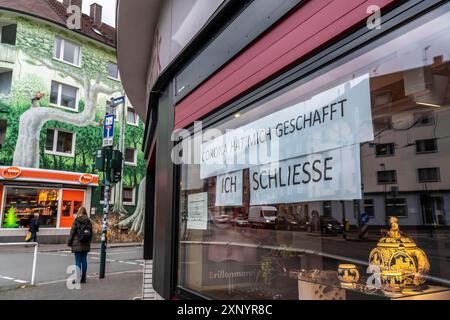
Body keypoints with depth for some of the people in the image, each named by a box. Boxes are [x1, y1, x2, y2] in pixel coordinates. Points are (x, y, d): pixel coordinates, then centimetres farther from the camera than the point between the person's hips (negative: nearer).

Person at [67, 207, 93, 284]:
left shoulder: (77, 220, -6)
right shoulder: (89, 221, 5)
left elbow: (72, 232, -6)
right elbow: (91, 233, 8)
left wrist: (69, 242, 2)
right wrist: (89, 242, 16)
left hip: (77, 244, -4)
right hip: (86, 244, 4)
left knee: (78, 261, -1)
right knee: (84, 260, 8)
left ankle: (77, 278, -1)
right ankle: (83, 278, 13)